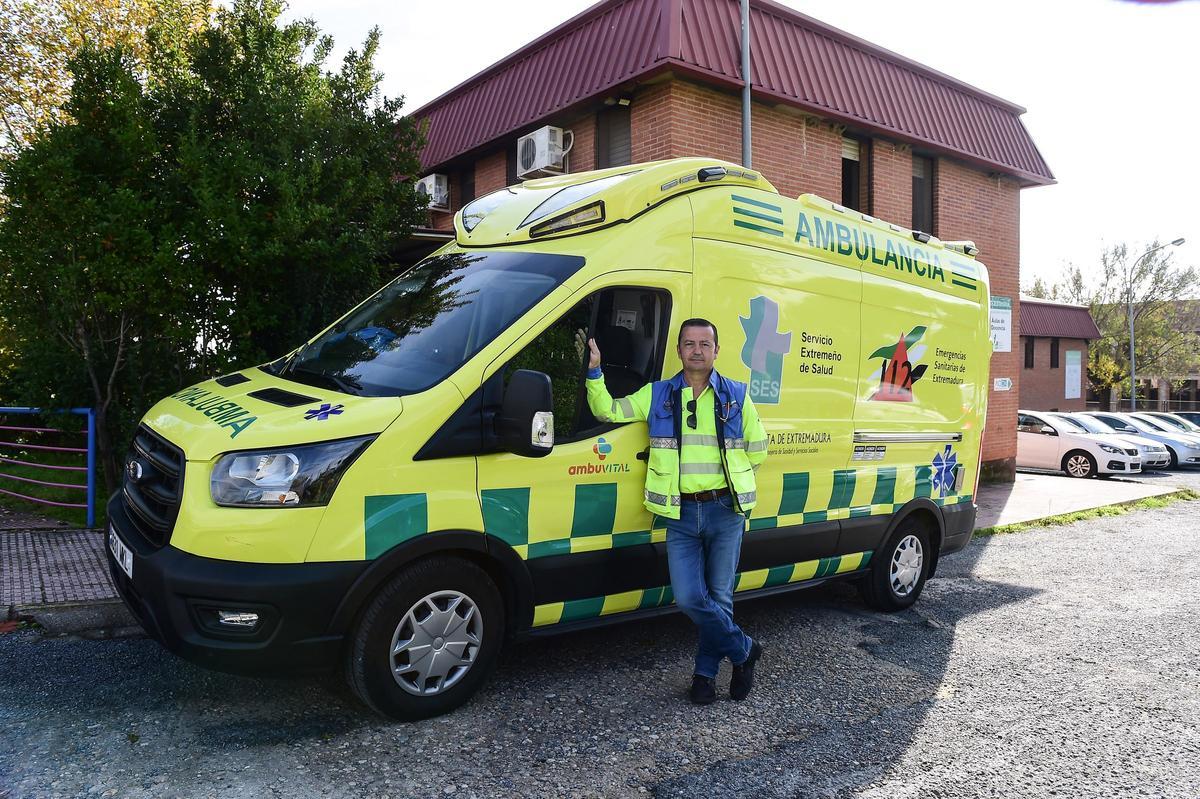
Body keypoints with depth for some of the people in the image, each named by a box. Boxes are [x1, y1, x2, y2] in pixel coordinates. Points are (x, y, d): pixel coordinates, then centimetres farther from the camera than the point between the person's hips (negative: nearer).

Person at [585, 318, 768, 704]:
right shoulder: (657, 395, 7)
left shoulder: (736, 396, 5)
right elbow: (607, 411, 3)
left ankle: (706, 672, 26)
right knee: (688, 598, -6)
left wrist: (725, 471, 6)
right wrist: (594, 371, -9)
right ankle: (744, 650, 17)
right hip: (681, 514, 1)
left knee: (719, 596, 6)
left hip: (725, 511, 0)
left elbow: (757, 453, 12)